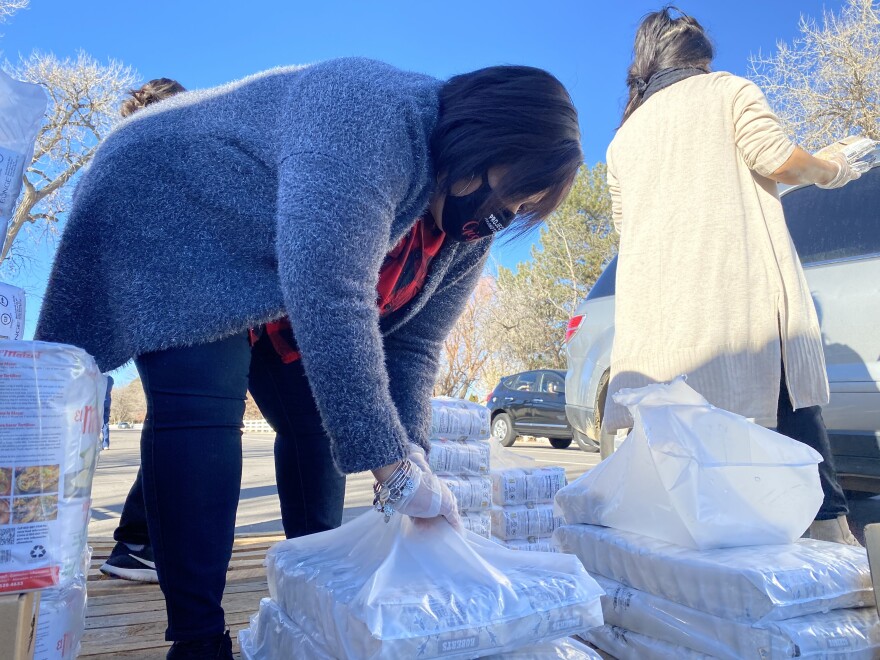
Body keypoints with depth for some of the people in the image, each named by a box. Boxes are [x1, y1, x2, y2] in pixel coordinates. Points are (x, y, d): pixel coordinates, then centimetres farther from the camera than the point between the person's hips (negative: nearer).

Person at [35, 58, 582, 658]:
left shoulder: (469, 237, -7)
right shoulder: (374, 116, -35)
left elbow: (411, 349, -6)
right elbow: (328, 297, -44)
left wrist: (409, 459, -21)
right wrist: (393, 469, -41)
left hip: (269, 281, 8)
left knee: (318, 419, 2)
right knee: (204, 405, -24)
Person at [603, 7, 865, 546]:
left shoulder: (623, 137, 24)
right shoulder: (726, 89, 12)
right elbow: (776, 157, -4)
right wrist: (833, 172, 14)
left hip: (655, 299, 4)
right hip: (742, 283, -3)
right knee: (795, 405, 1)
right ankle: (830, 527, -2)